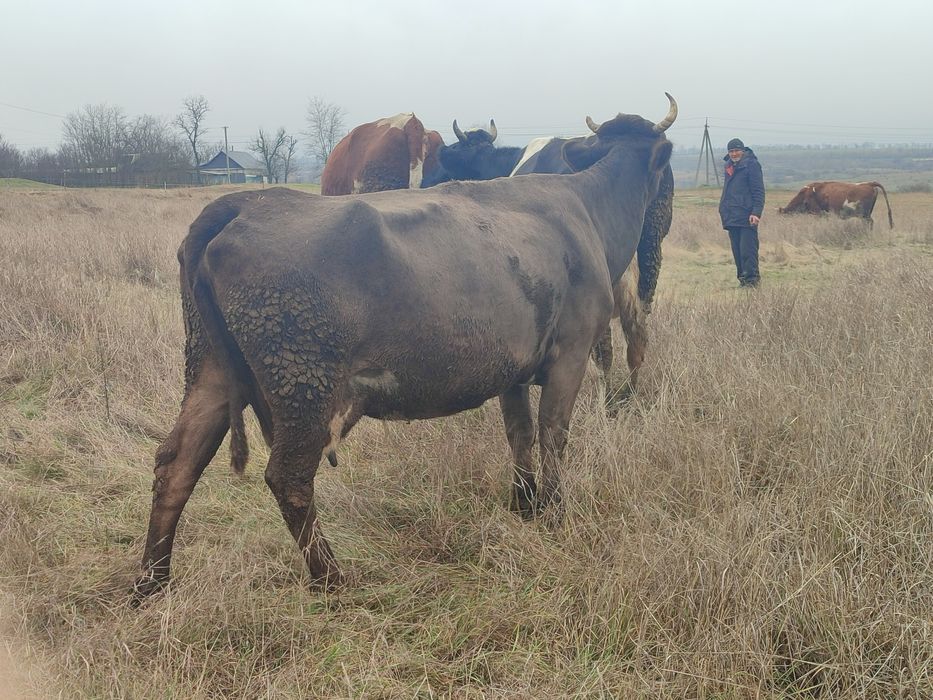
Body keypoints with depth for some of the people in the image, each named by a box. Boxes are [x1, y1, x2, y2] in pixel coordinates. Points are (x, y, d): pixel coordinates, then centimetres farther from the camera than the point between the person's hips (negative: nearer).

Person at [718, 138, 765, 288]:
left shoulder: (751, 164, -5)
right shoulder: (729, 166, 17)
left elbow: (758, 191, -9)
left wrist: (756, 212, -18)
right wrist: (723, 209, 17)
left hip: (747, 217, -8)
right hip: (731, 217, 8)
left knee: (748, 250, -9)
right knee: (737, 251, 9)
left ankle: (751, 279, -6)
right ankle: (742, 278, 16)